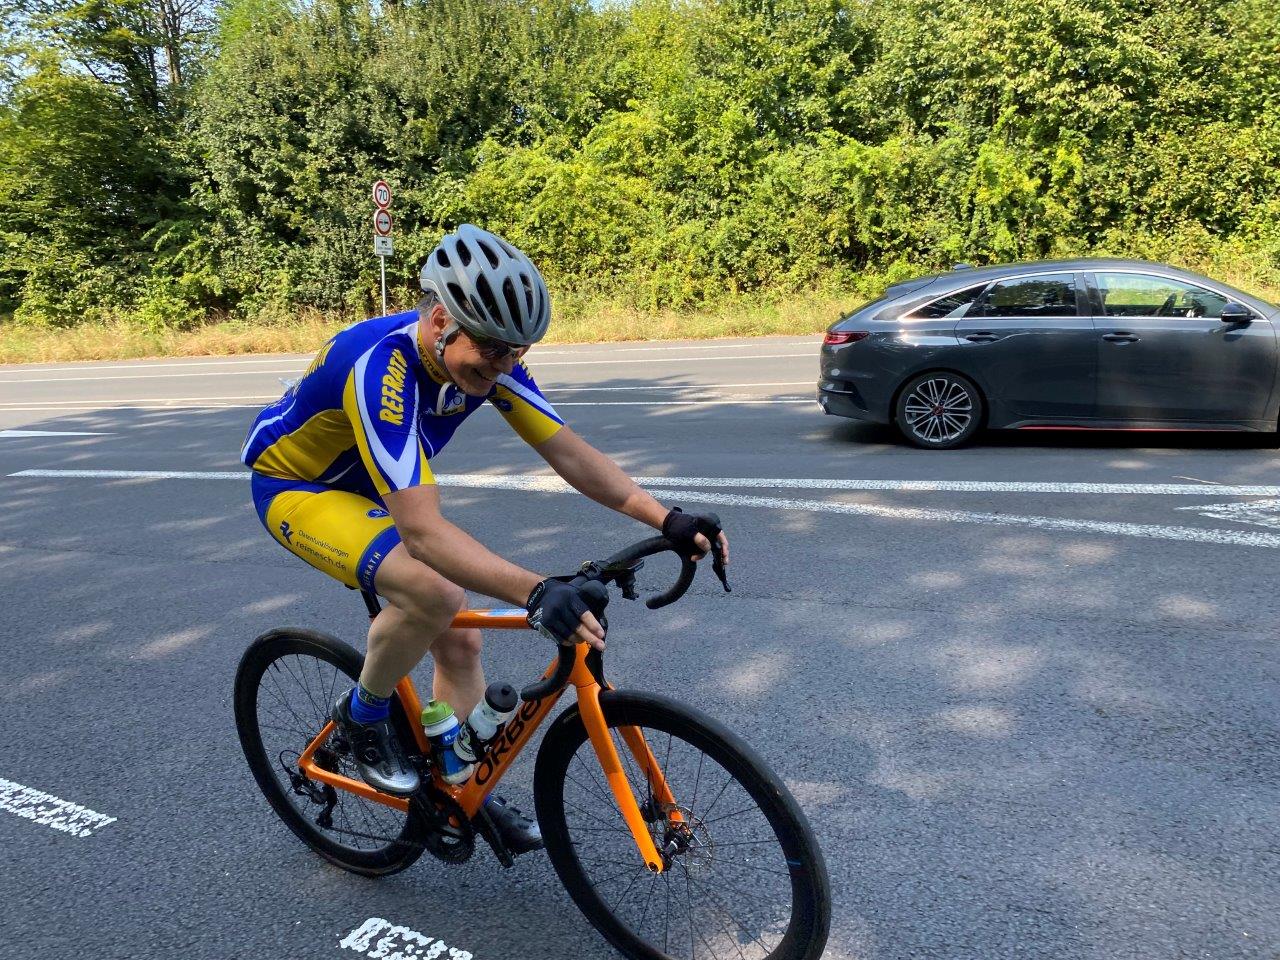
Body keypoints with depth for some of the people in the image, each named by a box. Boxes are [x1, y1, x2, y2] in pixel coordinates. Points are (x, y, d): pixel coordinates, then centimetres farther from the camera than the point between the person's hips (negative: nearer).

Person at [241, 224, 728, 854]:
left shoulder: (488, 359, -17)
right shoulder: (383, 367, -40)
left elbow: (568, 451, -16)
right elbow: (423, 531, -47)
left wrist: (666, 519, -27)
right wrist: (536, 592, -57)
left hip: (368, 488, 7)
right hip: (294, 485, -7)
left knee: (460, 642, 2)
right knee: (433, 591, -32)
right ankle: (363, 716, -4)